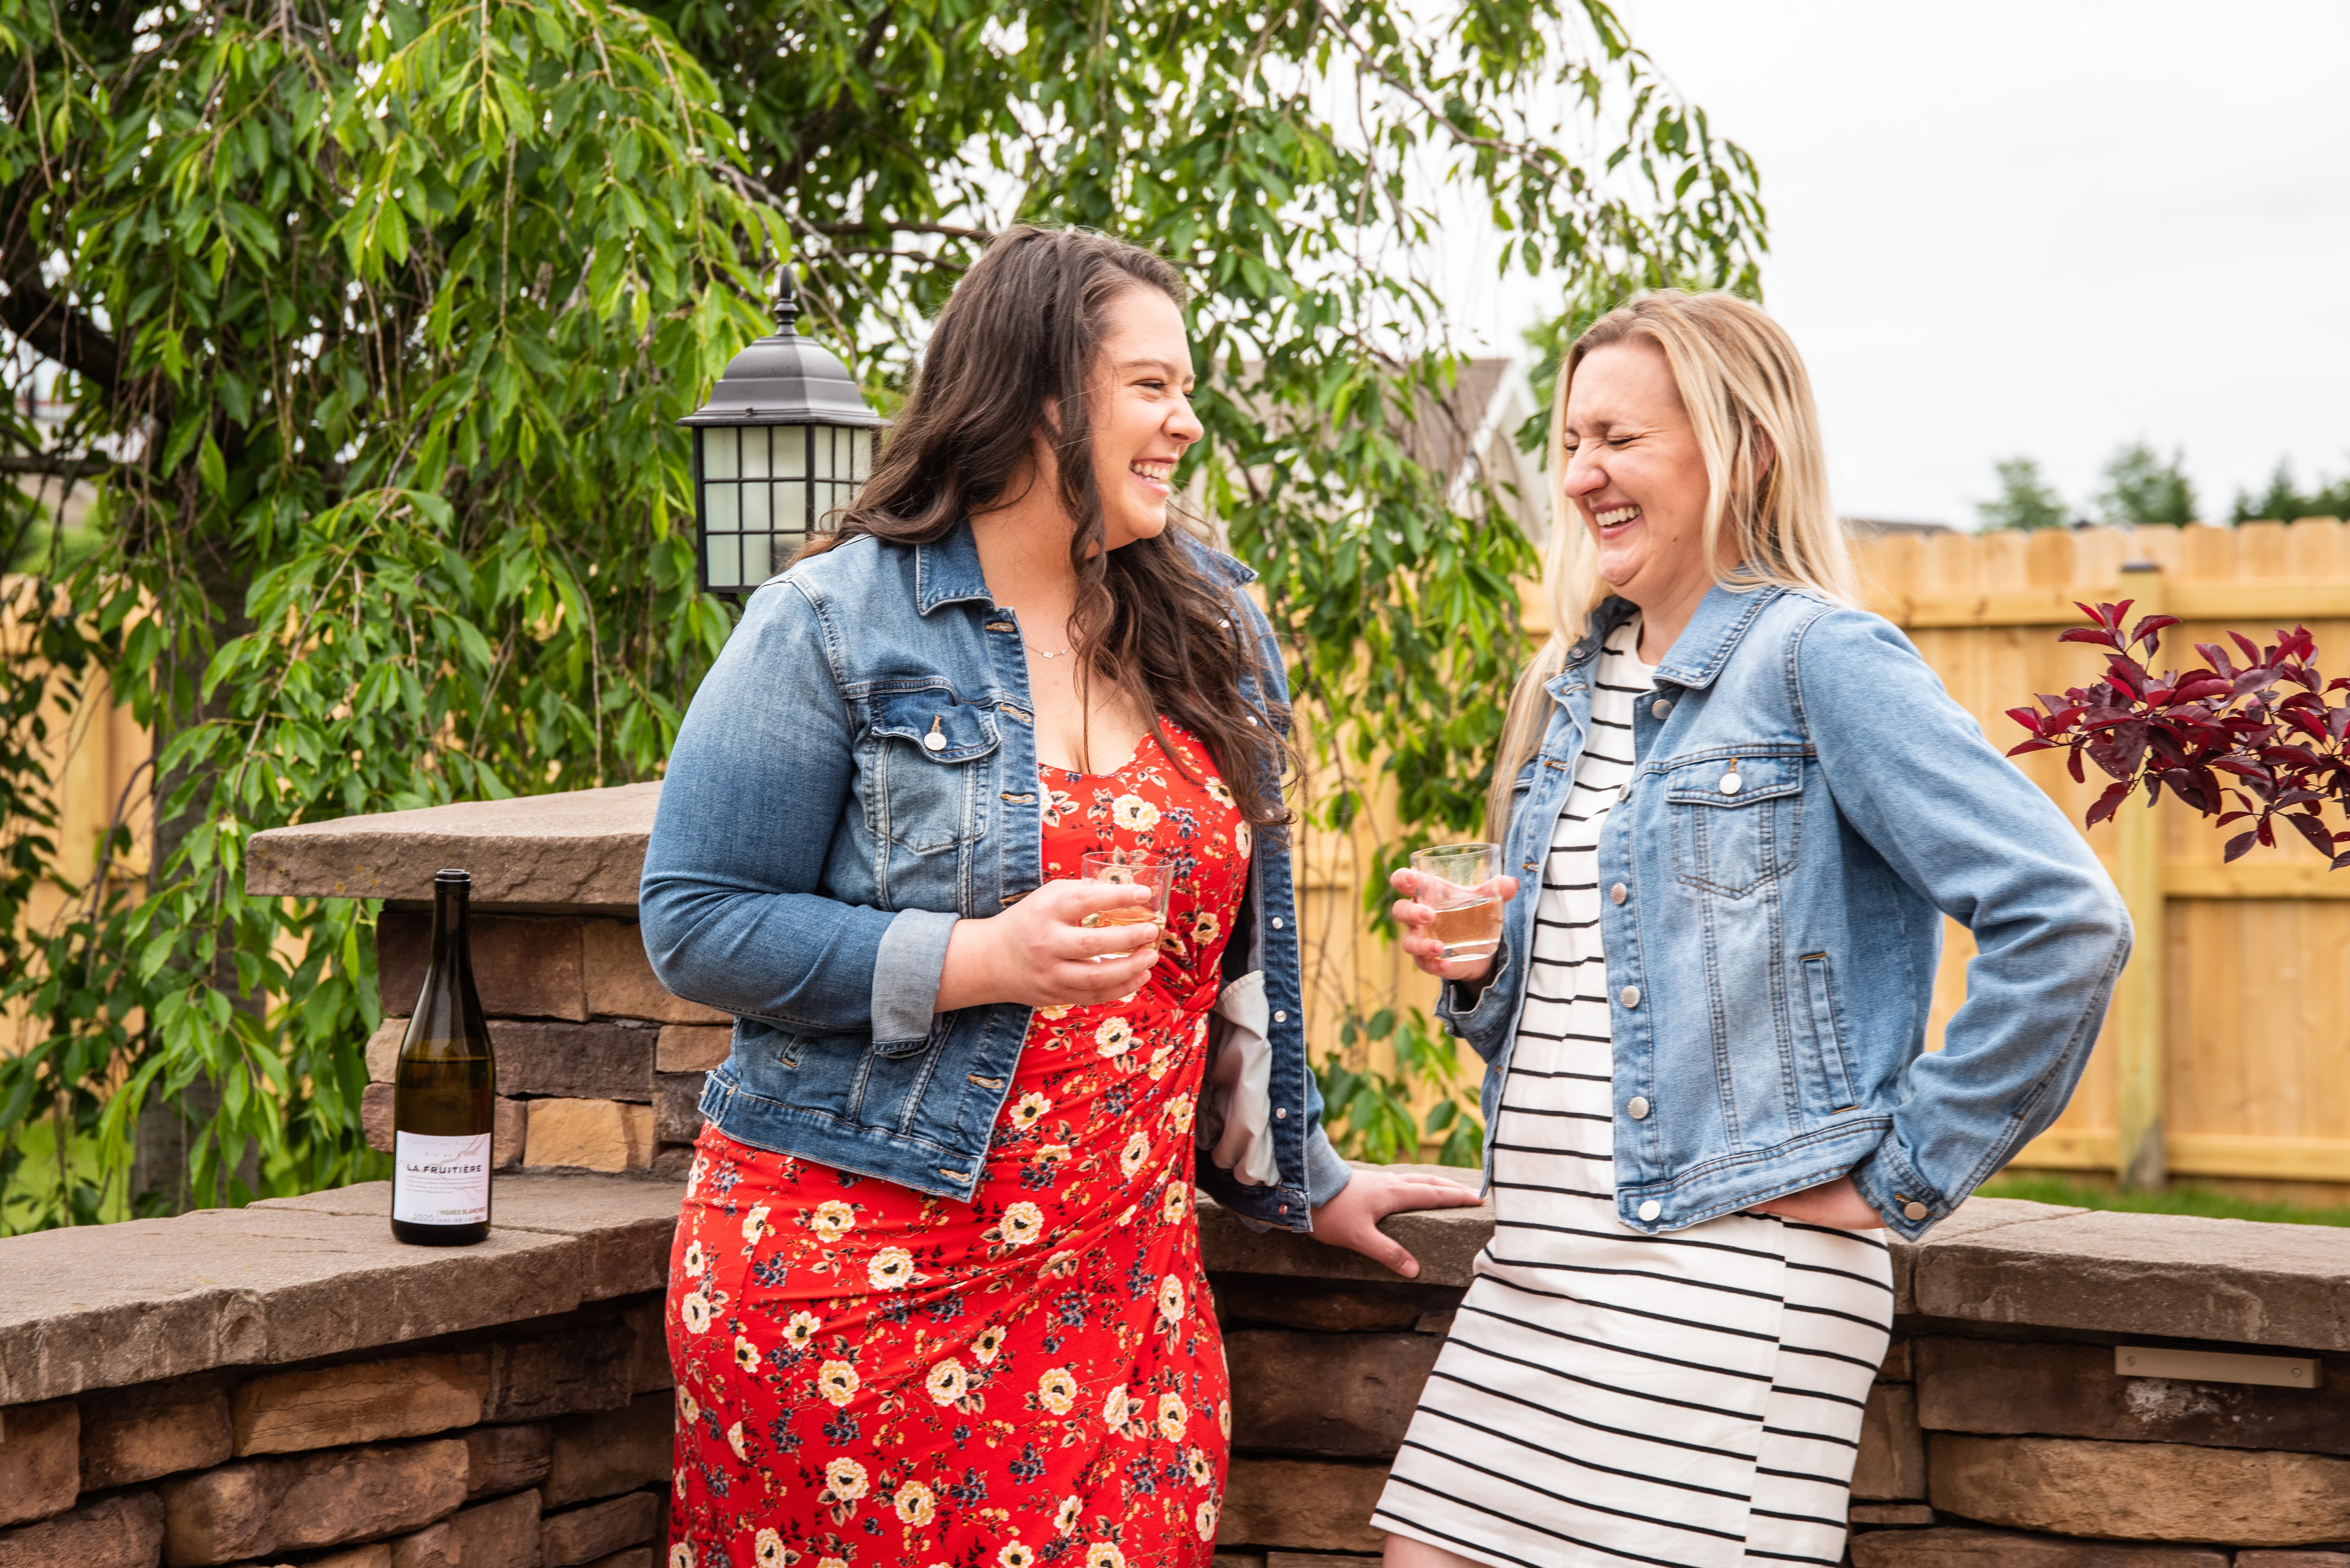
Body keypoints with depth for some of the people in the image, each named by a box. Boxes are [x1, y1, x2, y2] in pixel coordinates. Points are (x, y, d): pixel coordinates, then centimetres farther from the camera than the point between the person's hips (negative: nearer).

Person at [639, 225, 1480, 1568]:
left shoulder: (1211, 627, 10)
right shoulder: (837, 624, -5)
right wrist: (978, 961, -17)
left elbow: (1243, 929, 18)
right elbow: (699, 924, -8)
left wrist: (1300, 1178, 22)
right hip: (856, 1284, -4)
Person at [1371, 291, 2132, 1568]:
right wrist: (1477, 972, 2)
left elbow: (2067, 920, -19)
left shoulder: (1817, 658, -9)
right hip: (1533, 1268, 8)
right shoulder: (1577, 685, 15)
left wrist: (1907, 1172, -14)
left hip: (1725, 1264, -8)